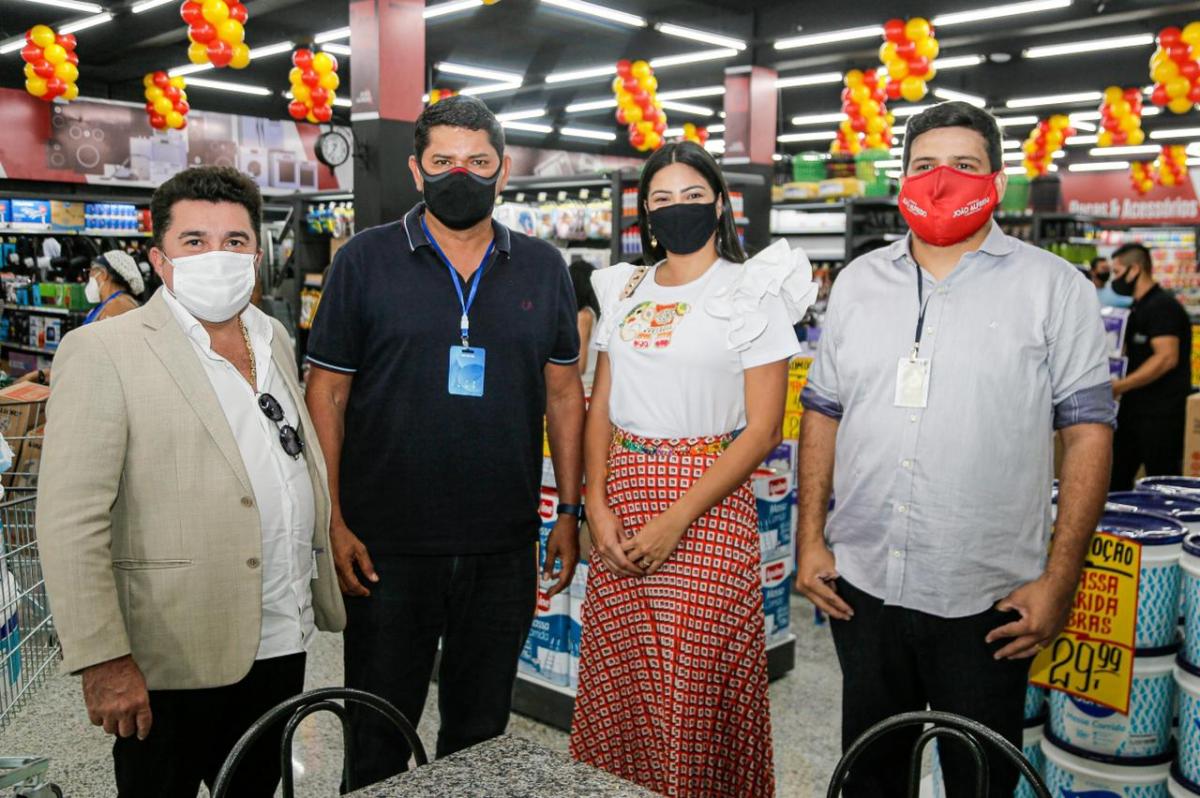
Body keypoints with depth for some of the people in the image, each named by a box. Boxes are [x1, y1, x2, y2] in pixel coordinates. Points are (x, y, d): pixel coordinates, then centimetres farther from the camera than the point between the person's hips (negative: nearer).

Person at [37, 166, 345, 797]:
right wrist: (103, 661, -18)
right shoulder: (103, 352, -11)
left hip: (282, 645, 6)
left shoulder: (274, 339, 10)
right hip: (176, 661, -6)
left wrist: (325, 597, 15)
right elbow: (70, 523, -15)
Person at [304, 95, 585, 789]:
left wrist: (571, 512, 5)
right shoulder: (366, 261, -1)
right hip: (387, 545, -2)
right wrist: (334, 522, -8)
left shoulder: (544, 269, 6)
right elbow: (327, 394, -1)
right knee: (378, 739, 12)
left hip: (505, 549, 2)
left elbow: (563, 394, 9)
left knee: (482, 731, 18)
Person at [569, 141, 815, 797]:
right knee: (614, 686, 9)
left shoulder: (753, 293, -2)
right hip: (621, 503, 4)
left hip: (707, 504, -4)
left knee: (694, 693, 0)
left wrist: (676, 520, -15)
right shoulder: (624, 290, 12)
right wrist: (598, 506, -4)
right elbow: (601, 407, 12)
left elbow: (763, 427, -8)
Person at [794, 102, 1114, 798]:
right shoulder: (859, 282, 7)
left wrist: (1060, 580, -11)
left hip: (988, 602, -3)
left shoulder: (1053, 287, -3)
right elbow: (823, 413, 10)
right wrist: (812, 539, 3)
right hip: (861, 585, 3)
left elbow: (1088, 432, -6)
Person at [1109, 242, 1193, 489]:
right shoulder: (1139, 309, 17)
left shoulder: (1162, 307, -13)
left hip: (1160, 413, -9)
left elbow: (1167, 358, -22)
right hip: (1134, 409, 9)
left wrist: (1121, 386, -23)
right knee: (1115, 479, 10)